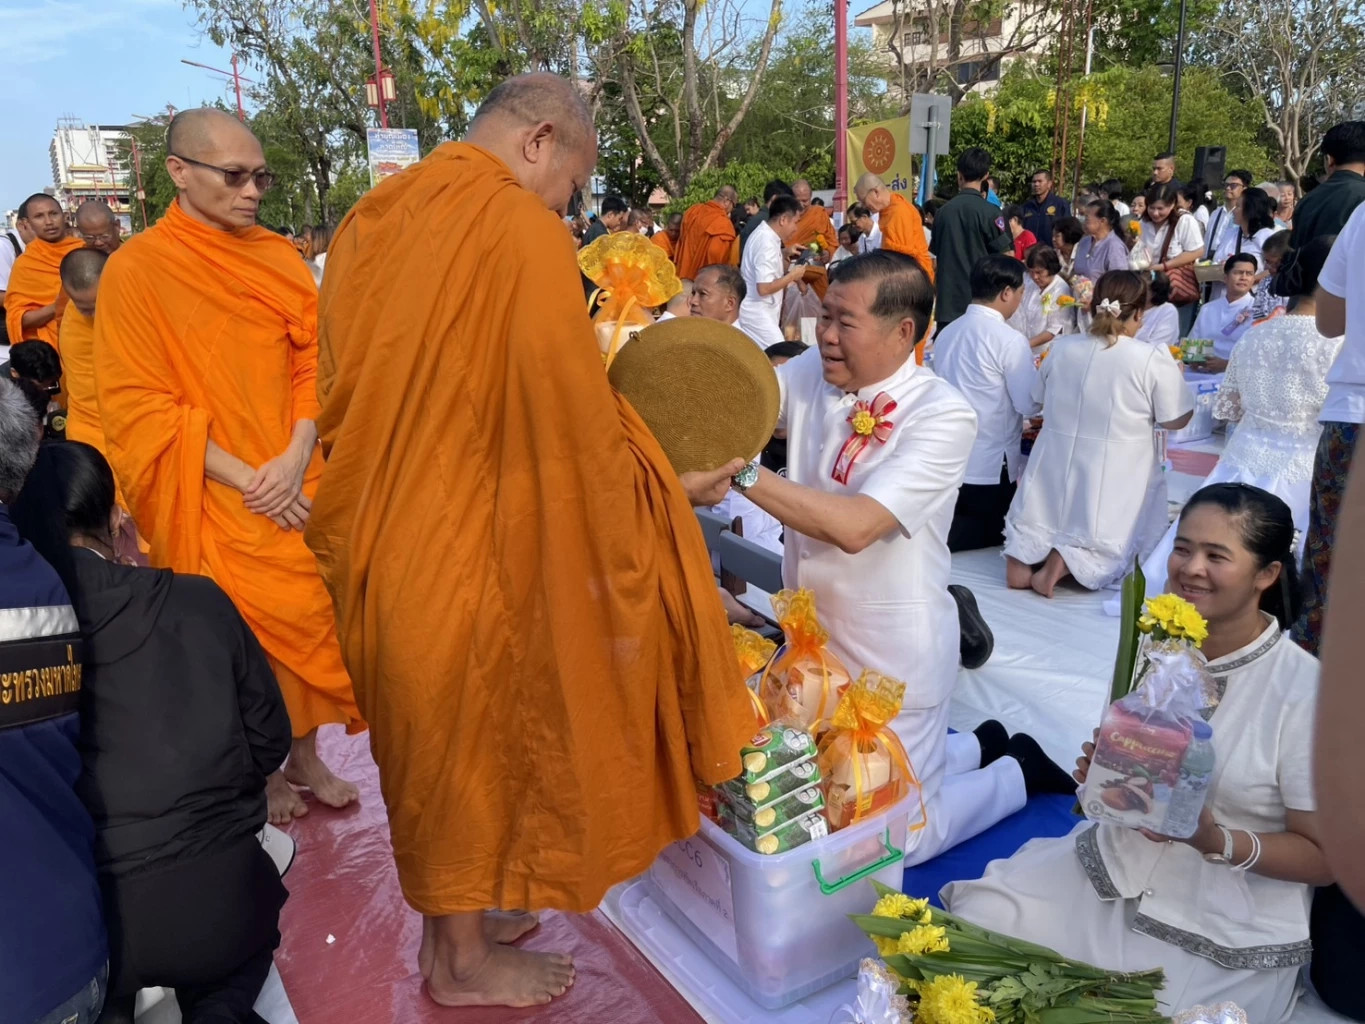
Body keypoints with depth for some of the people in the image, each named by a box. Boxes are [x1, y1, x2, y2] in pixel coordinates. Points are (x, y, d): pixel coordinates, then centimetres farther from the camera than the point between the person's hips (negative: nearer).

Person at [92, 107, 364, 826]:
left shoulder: (279, 258, 5)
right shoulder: (136, 270, -8)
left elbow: (313, 364, 4)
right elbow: (139, 408, -10)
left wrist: (296, 459, -12)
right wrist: (244, 478, -16)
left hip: (296, 487, 4)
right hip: (217, 500, -4)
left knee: (308, 620, 10)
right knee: (242, 636, 6)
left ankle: (305, 757, 30)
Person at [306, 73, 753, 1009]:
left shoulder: (370, 222, 5)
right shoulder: (522, 230, -18)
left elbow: (347, 396, 12)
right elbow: (574, 418, -18)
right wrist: (668, 486, -3)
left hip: (377, 537, 8)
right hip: (466, 547, -7)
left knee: (436, 735, 22)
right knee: (472, 737, 11)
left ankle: (453, 917, 42)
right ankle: (465, 962, 33)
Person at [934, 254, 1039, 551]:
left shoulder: (946, 333, 8)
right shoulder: (1009, 340, -17)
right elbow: (1031, 404, -14)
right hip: (989, 469, -7)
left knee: (954, 550, 17)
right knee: (990, 549, 11)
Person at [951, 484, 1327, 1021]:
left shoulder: (1305, 693, -17)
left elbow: (1325, 857, -9)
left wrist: (1216, 840, -25)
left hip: (1224, 932, -4)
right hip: (1113, 866, 4)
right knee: (973, 920, -12)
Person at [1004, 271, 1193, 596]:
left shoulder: (1061, 347, -1)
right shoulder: (1153, 359, -14)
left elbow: (1041, 399, 15)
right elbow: (1176, 420, -2)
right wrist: (1177, 375, 14)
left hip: (1054, 482, 4)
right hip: (1112, 488, -3)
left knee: (1041, 522, 24)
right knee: (1110, 550, 13)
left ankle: (1023, 553, -8)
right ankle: (1070, 560, -17)